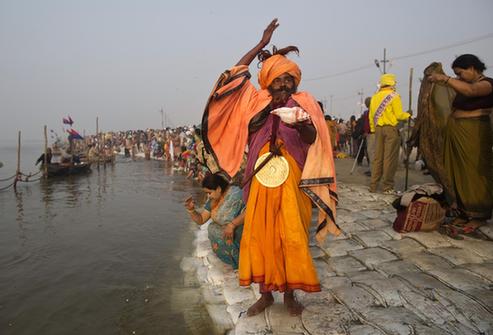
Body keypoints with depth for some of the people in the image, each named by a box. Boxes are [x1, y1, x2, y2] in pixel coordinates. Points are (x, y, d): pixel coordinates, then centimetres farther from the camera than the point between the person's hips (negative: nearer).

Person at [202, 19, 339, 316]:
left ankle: (290, 293, 18)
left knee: (292, 237, 0)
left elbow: (313, 140, -7)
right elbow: (235, 74, 12)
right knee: (259, 235, 4)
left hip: (292, 180, -2)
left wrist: (301, 125, -30)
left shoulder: (304, 103, 5)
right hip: (262, 179, 3)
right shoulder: (258, 101, 13)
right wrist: (261, 45, 11)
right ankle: (266, 293, 19)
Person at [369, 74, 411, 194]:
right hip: (391, 129, -6)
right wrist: (408, 115, 9)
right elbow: (399, 115, -9)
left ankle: (373, 186, 11)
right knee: (390, 158, -2)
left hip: (378, 129, 6)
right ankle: (388, 187, 0)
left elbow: (371, 116, 12)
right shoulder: (394, 96, -6)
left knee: (377, 157, 9)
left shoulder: (374, 97, 13)